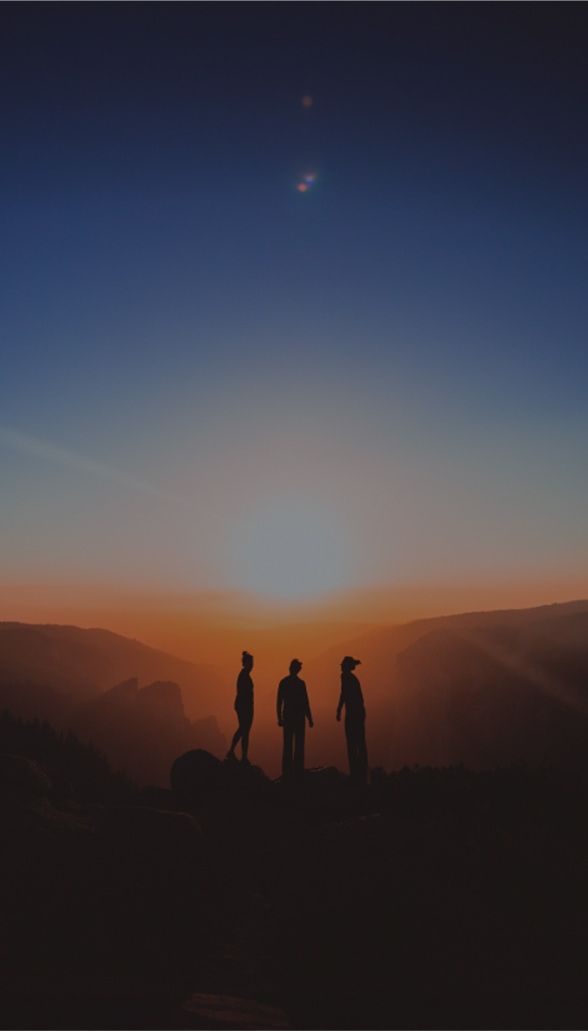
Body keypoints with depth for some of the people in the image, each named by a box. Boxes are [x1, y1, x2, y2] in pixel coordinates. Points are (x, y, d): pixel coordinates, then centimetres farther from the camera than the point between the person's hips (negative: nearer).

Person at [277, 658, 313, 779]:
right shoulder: (300, 683, -11)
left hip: (287, 716, 4)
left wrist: (279, 718, 10)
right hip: (299, 716, -4)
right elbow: (305, 703, -11)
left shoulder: (283, 682, 1)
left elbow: (279, 702, 2)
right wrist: (310, 719, -2)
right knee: (299, 744, 3)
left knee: (287, 744, 9)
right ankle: (297, 770, 1)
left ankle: (287, 771, 8)